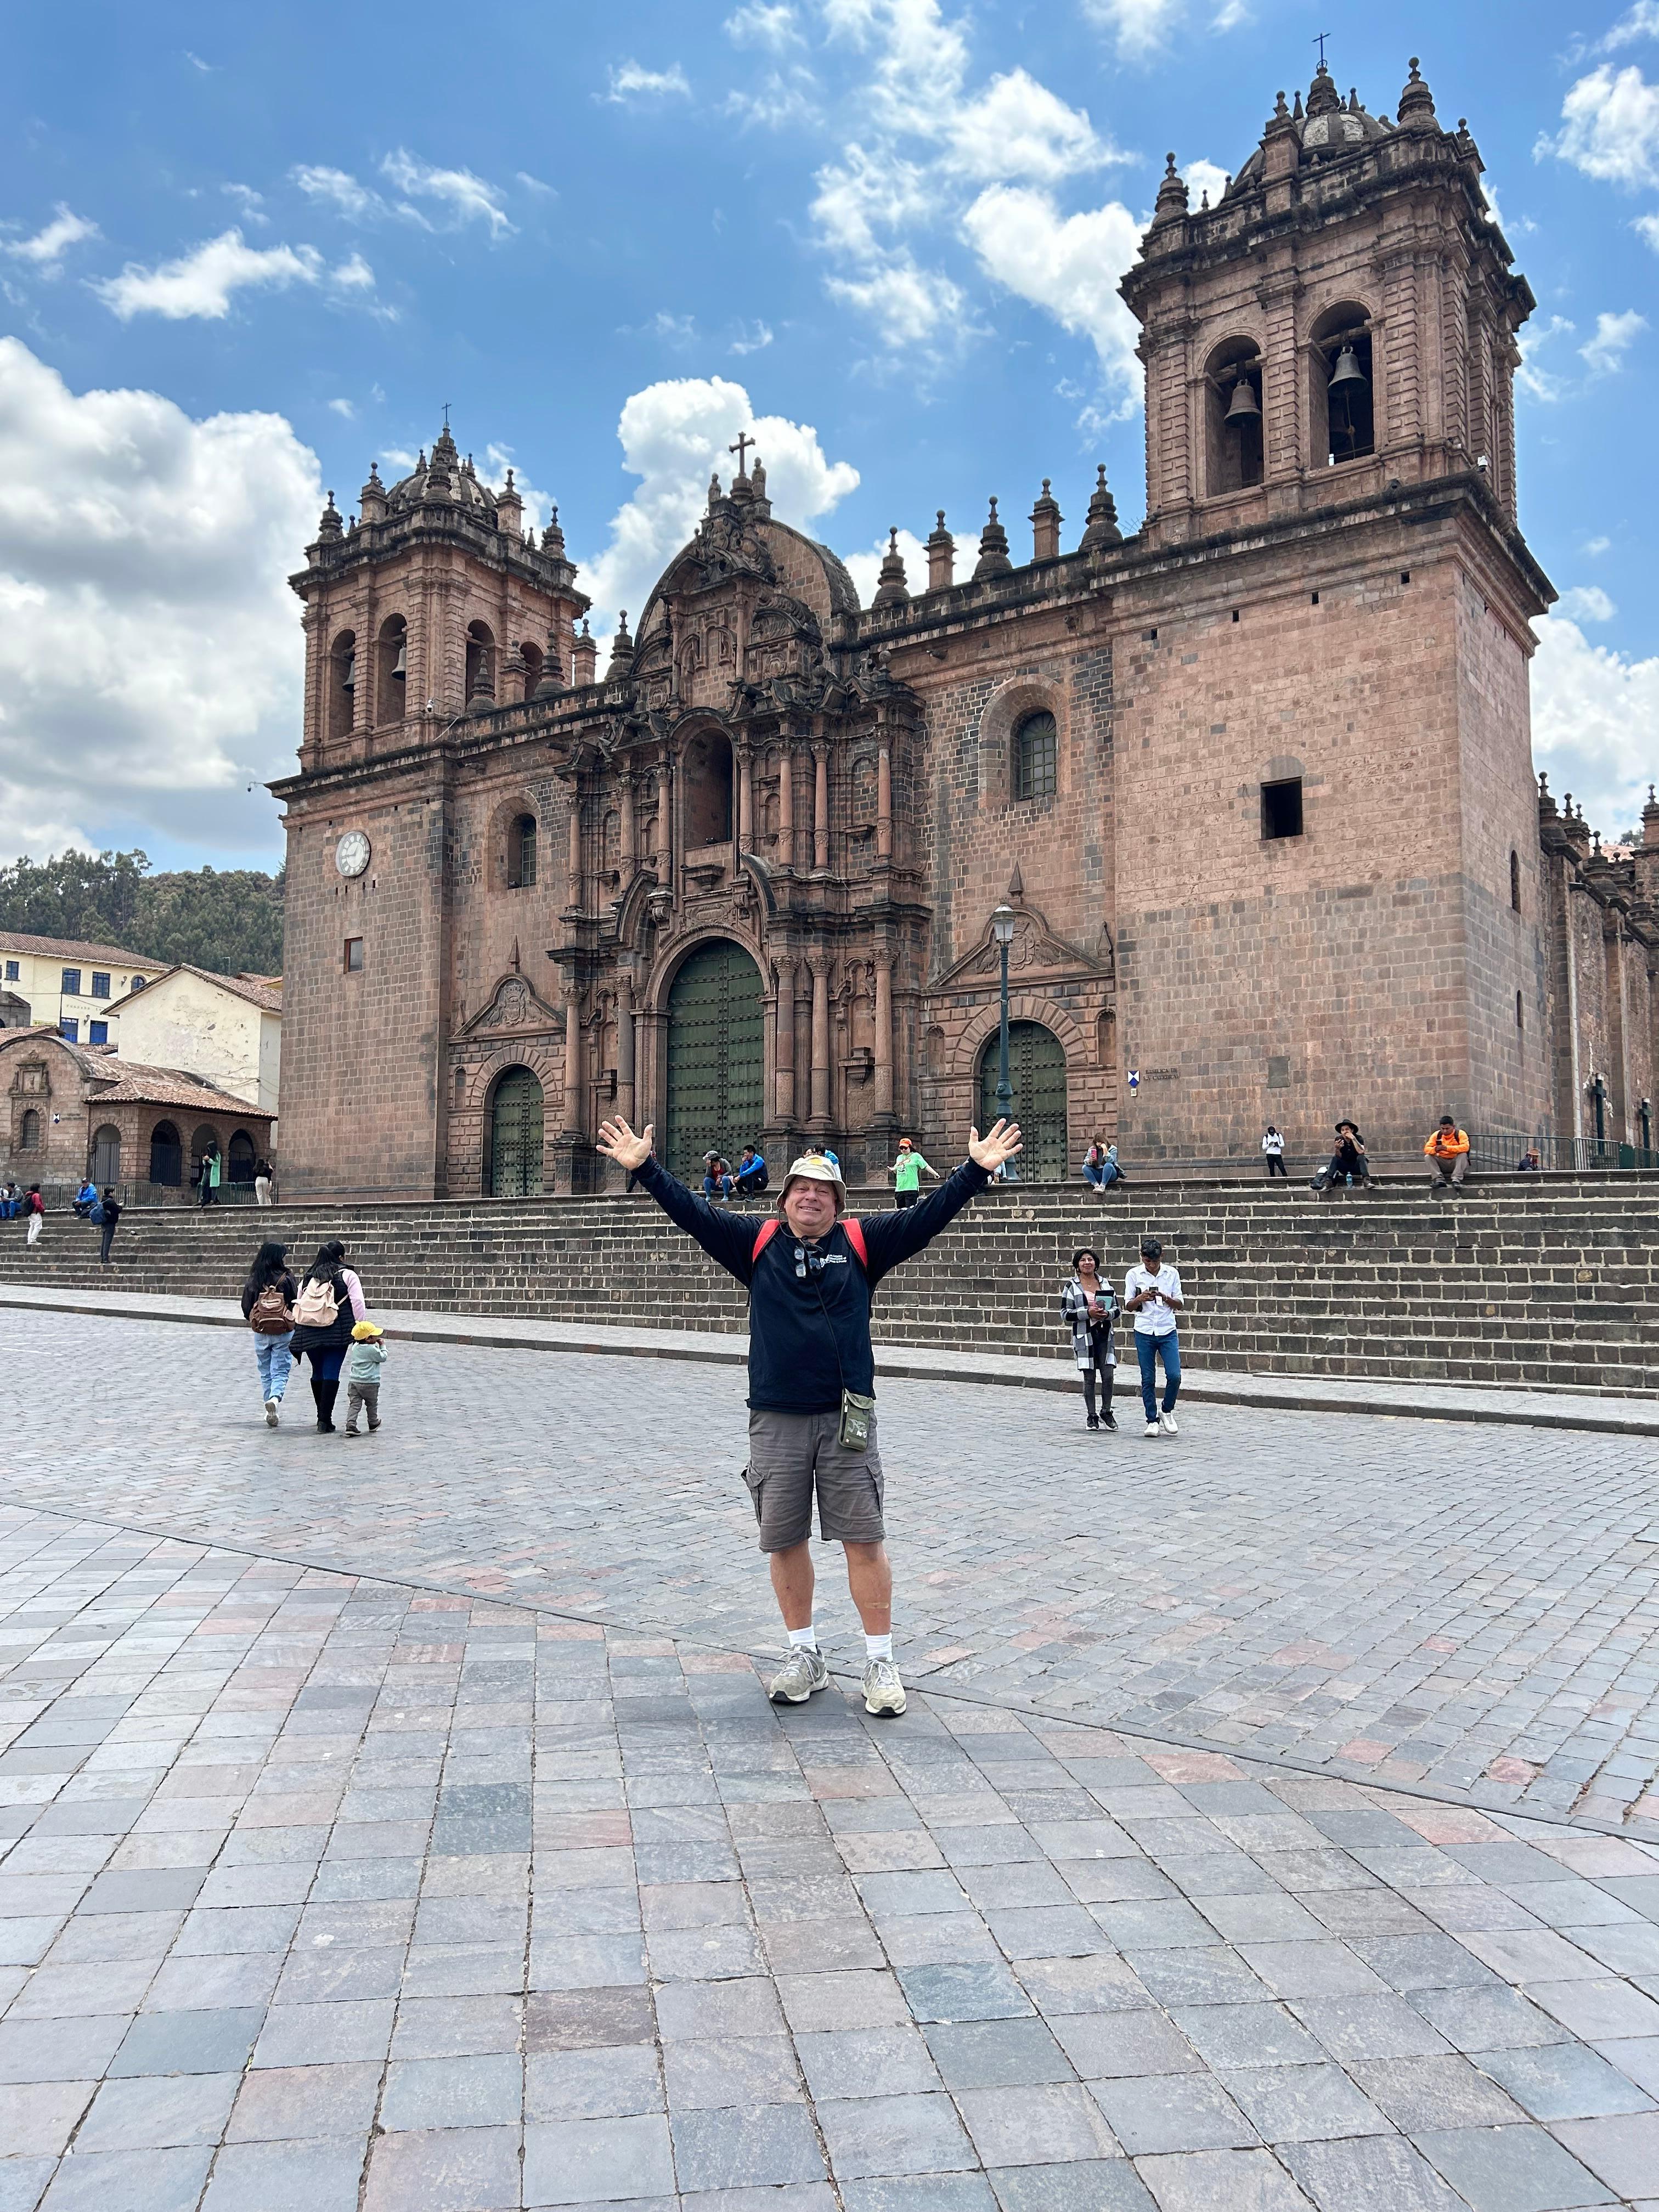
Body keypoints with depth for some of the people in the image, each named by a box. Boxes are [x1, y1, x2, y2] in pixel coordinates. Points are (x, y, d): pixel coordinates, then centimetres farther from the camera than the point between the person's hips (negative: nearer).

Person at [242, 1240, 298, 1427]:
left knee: (266, 1373, 15)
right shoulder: (286, 1279, -10)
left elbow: (246, 1307, 5)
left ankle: (271, 1414, 17)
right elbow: (295, 1305, -7)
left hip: (261, 1334, 3)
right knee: (281, 1371, 3)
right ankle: (275, 1398, -25)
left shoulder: (253, 1280, -1)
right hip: (283, 1334, -3)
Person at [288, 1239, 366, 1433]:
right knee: (331, 1374, -3)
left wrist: (300, 1334, 21)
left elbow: (298, 1304, 15)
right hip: (337, 1333, -5)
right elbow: (358, 1304, -8)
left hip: (309, 1334, 5)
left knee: (318, 1373, 17)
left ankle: (323, 1417, 28)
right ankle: (325, 1421, -7)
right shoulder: (347, 1275, 0)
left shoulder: (308, 1277, 14)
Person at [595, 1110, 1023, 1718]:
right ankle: (804, 1656, 26)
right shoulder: (757, 1242, 6)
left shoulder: (862, 1242, 4)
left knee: (864, 1540, 1)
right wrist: (645, 1168, -2)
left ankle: (881, 1663, 13)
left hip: (846, 1420, -1)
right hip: (775, 1421, 2)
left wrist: (976, 1170, -8)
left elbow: (927, 1216, -1)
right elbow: (692, 1212, 4)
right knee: (785, 1541, 10)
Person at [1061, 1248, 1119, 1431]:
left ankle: (1106, 1412, 16)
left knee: (1108, 1375, -3)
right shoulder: (1072, 1286, 1)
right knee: (1089, 1378, 2)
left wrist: (1107, 1314, -10)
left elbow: (1116, 1309, 13)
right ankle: (1092, 1416, 14)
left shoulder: (1106, 1284, 11)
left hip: (1104, 1335, 2)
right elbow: (1065, 1313, -5)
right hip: (1084, 1336, -2)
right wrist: (1088, 1313, -16)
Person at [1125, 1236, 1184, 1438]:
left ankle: (1168, 1411, 14)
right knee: (1148, 1379, 2)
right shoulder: (1134, 1275, 0)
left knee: (1174, 1375, -10)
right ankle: (1152, 1420, 12)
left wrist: (1166, 1298, -15)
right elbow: (1128, 1306, 3)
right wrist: (1140, 1298, -18)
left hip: (1168, 1332, 0)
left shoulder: (1172, 1274, 3)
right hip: (1144, 1333, 0)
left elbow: (1180, 1306, 5)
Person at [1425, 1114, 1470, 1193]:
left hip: (1457, 1163, -3)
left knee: (1463, 1154, -31)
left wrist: (1448, 1148, -39)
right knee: (1428, 1157, -17)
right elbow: (1426, 1149, -9)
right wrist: (1435, 1149, -34)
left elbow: (1465, 1147, -28)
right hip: (1442, 1165, 3)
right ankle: (1439, 1180, -27)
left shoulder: (1460, 1134, -10)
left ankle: (1456, 1180, -33)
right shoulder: (1437, 1135, -1)